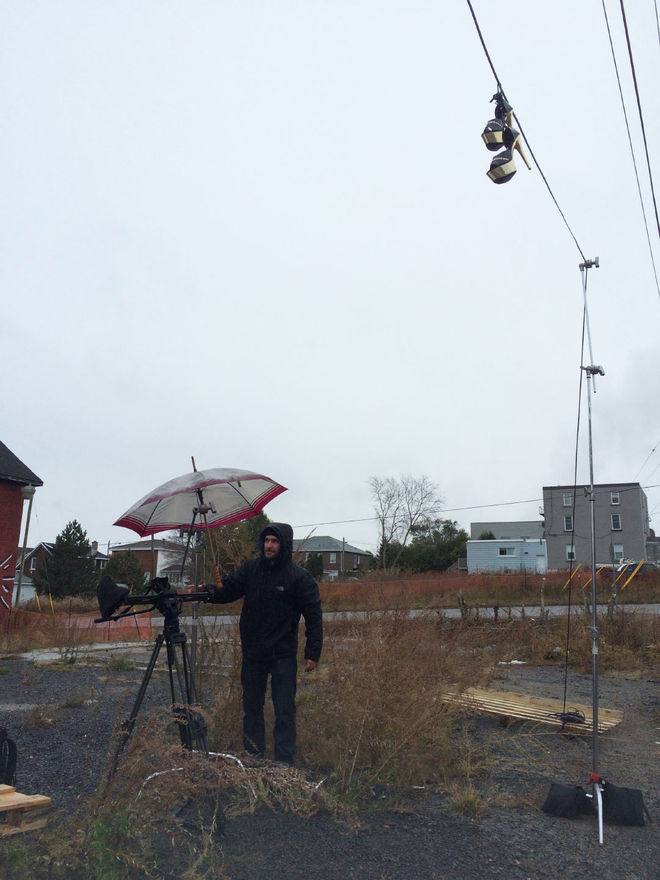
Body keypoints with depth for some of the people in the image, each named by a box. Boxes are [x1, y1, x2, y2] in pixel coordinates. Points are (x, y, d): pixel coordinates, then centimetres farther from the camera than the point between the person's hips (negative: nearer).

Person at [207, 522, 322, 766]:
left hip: (283, 655, -4)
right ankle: (253, 756, 27)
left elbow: (314, 617, -6)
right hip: (252, 652, 4)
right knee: (252, 707, 14)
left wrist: (313, 653, -9)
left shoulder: (300, 577, -9)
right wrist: (208, 591, -21)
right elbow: (228, 589, 1)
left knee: (284, 710, 0)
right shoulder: (250, 569, 1)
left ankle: (284, 763, 10)